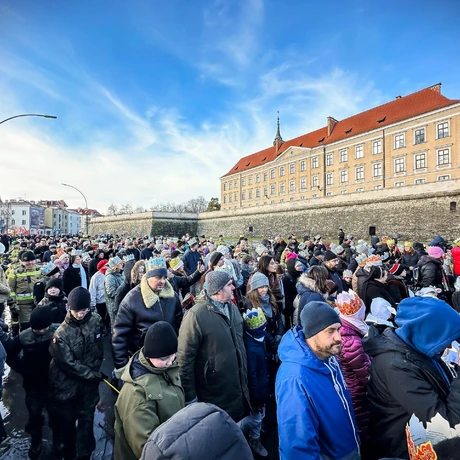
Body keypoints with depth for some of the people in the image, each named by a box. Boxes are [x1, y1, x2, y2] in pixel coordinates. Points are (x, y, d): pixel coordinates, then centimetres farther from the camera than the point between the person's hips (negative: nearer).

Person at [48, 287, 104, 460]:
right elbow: (69, 364, -18)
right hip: (67, 382, -2)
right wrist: (95, 375, -12)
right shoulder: (61, 333, -21)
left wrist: (95, 370, 1)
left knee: (87, 418, 12)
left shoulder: (96, 320, -12)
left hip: (89, 381, 2)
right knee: (66, 420, 16)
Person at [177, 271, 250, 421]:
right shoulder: (196, 314, -24)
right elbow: (185, 358, -19)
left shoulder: (232, 308, 0)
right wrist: (190, 396, -14)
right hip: (213, 398, -6)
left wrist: (244, 377, 16)